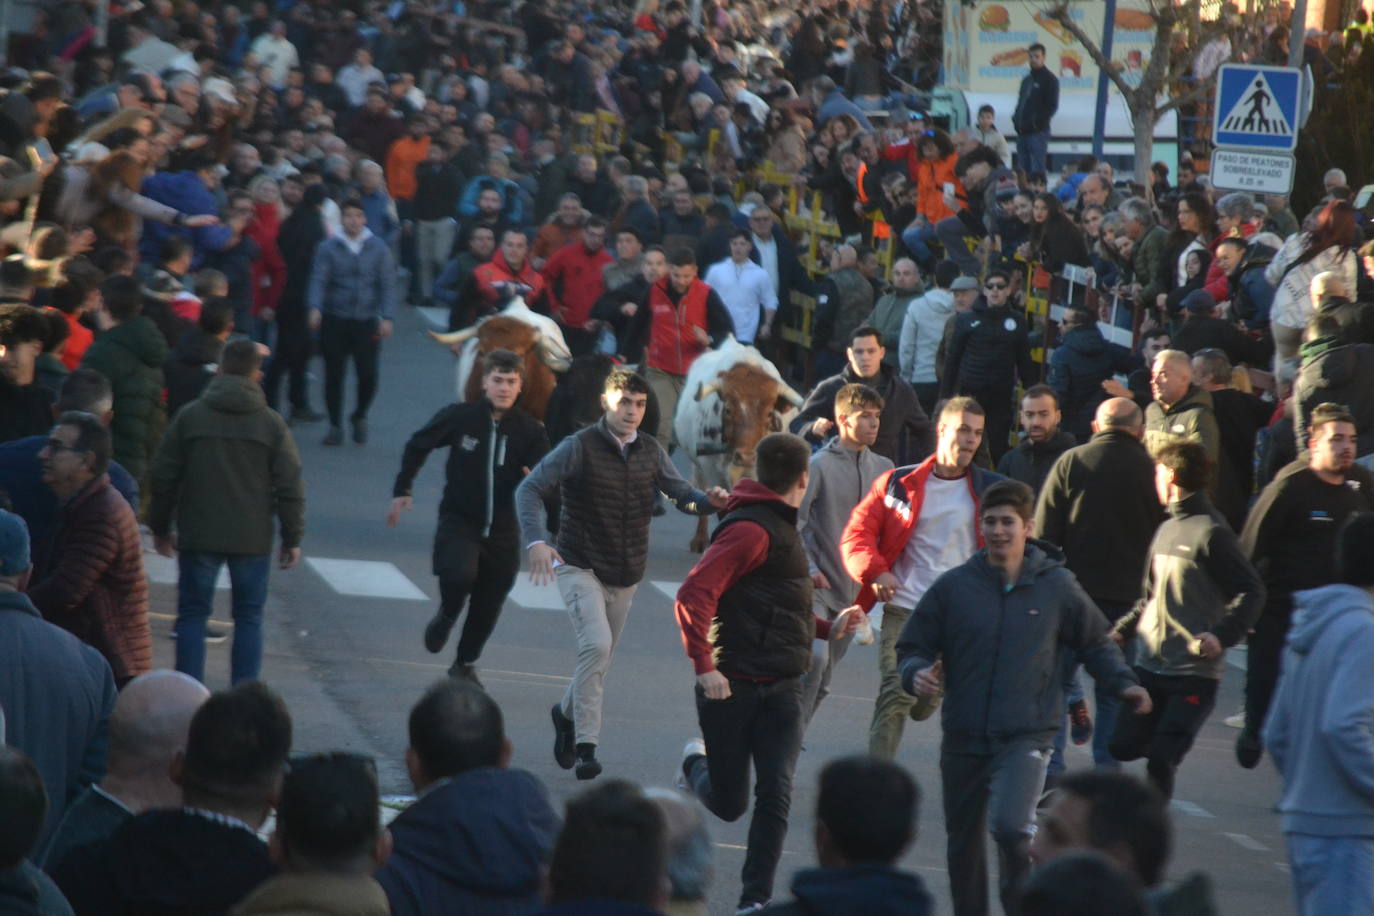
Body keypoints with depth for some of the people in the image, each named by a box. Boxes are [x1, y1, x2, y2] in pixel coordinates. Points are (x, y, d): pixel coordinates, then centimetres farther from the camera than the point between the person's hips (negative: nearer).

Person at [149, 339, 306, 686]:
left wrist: (160, 527, 13)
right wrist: (292, 537, 6)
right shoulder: (271, 423, -2)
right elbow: (290, 485, -3)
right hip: (253, 539, 0)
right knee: (249, 617, 10)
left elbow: (164, 477, 1)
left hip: (198, 537, 0)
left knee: (192, 615, 7)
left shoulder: (190, 416, -2)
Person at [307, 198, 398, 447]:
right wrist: (315, 308, -24)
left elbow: (387, 284, 3)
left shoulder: (379, 248, 3)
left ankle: (359, 416, 23)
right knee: (334, 374, 1)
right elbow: (318, 279, -7)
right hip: (335, 321, 0)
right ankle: (335, 425, 16)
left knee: (368, 374, -5)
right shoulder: (328, 248, 0)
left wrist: (386, 317, -7)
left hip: (366, 321, 0)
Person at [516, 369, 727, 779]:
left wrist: (708, 501, -19)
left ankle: (567, 712, 45)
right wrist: (536, 541, -33)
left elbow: (681, 494, 5)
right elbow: (530, 489, -17)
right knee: (596, 644, -24)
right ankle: (585, 745, -21)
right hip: (580, 567, -5)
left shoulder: (650, 452, 2)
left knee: (600, 658, 16)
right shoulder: (580, 447, -13)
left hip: (625, 576, 5)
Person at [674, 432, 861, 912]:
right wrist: (704, 666, -26)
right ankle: (697, 762, 39)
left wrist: (826, 629, 21)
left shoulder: (778, 527, 16)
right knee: (729, 804, 5)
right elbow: (693, 596, -23)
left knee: (776, 796, -6)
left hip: (782, 688, 7)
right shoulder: (750, 530, -15)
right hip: (733, 687, -7)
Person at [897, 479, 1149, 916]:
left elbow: (1095, 643, 15)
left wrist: (1123, 683, 0)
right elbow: (912, 647, 8)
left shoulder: (1056, 586, 1)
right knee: (963, 843, 13)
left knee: (1012, 828, -24)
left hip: (1026, 736, -3)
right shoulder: (954, 586, 1)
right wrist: (917, 674, -14)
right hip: (964, 738, 3)